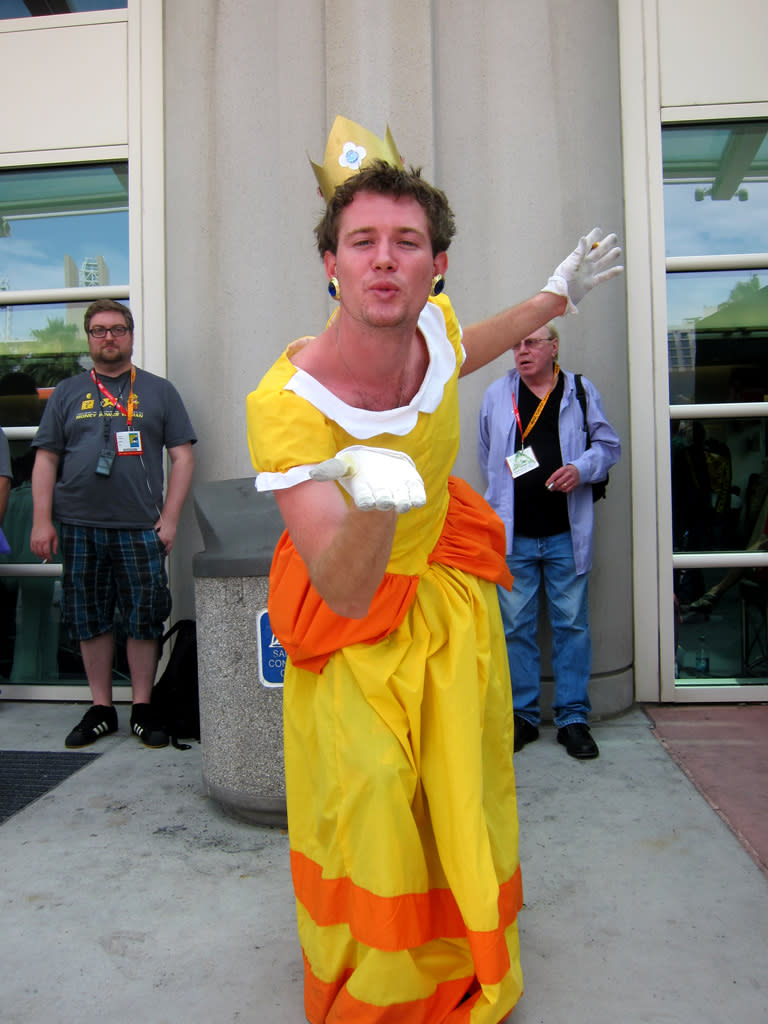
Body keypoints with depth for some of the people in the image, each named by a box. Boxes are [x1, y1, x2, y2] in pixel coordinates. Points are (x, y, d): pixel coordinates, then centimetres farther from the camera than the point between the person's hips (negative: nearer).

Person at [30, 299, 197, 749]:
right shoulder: (68, 393, 13)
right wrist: (42, 521, 1)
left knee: (144, 619, 1)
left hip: (140, 528, -2)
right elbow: (46, 460, 11)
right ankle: (101, 709, 21)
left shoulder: (159, 390, 9)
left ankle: (143, 708, 15)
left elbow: (183, 456, 4)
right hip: (79, 527, 2)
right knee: (90, 621, 8)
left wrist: (170, 518, -4)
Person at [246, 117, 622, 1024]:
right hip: (348, 620, -4)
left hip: (449, 590, 5)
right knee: (369, 798, -4)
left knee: (464, 796, 14)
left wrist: (556, 295, 24)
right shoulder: (286, 406, -31)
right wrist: (371, 505, -54)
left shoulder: (433, 325, -16)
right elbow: (346, 590, -33)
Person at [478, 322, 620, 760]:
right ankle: (523, 715, 20)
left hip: (567, 533, 0)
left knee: (572, 625, 5)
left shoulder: (581, 391, 7)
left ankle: (573, 717, 18)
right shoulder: (497, 394, 9)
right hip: (513, 535, 1)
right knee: (516, 626, 6)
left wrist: (581, 468, -10)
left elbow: (608, 445, 10)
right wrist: (504, 500, 12)